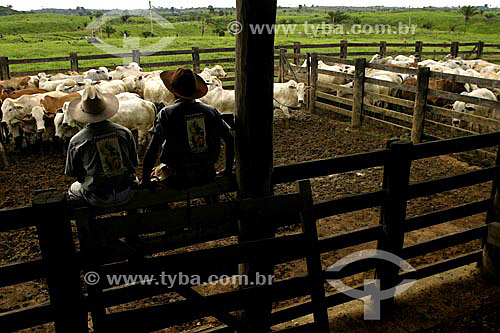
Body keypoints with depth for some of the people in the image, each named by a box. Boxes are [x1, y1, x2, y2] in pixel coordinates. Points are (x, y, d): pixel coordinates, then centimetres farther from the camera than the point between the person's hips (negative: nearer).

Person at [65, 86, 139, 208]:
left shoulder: (77, 141, -13)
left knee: (73, 190, 31)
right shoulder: (125, 132, -8)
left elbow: (71, 172, 0)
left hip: (98, 200, -1)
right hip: (126, 195, 2)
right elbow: (135, 162, 3)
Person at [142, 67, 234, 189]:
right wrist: (228, 170, 15)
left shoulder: (166, 113, -9)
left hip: (179, 180, -3)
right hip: (207, 177, 3)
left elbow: (153, 149, -15)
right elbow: (230, 140, 3)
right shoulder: (211, 111, 0)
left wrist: (145, 180, -5)